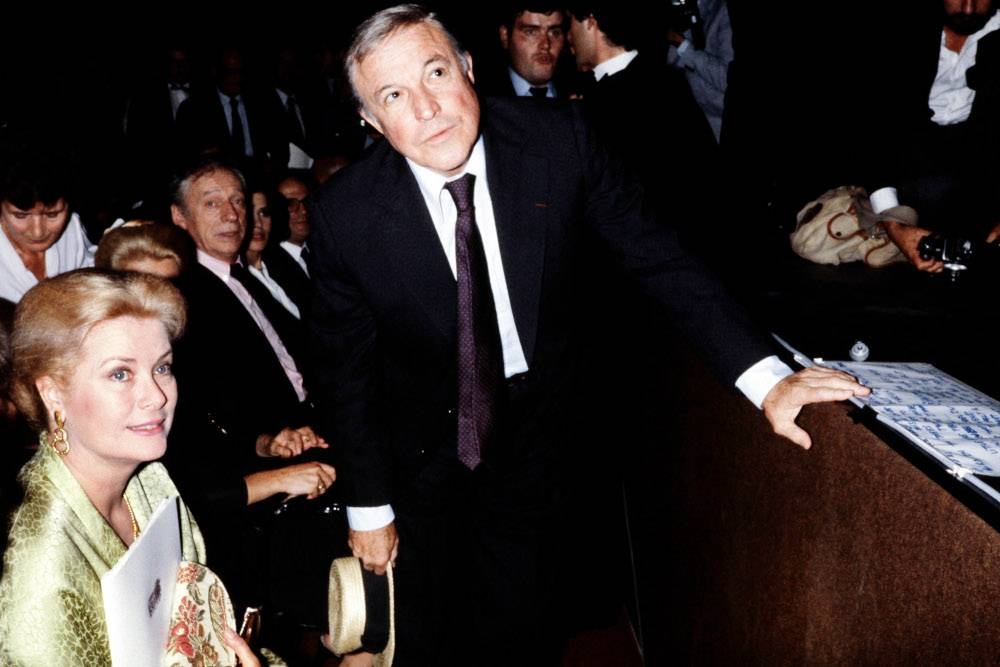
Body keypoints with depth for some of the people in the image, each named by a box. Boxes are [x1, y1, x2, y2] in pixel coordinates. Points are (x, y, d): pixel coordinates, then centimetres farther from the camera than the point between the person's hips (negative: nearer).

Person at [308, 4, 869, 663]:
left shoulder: (556, 138, -19)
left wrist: (764, 374, -20)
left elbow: (655, 254, -12)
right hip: (424, 435, 0)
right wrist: (368, 507, -3)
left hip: (537, 415, 1)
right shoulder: (345, 213, -21)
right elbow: (345, 367, -9)